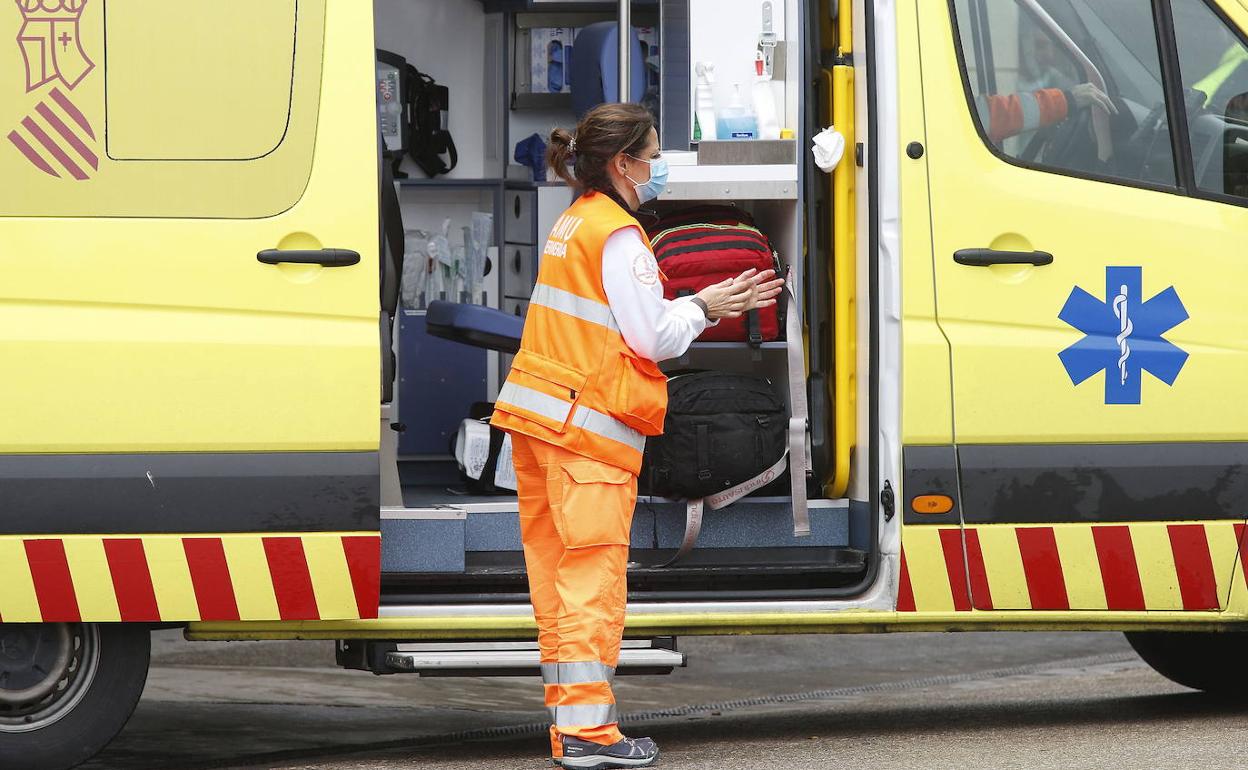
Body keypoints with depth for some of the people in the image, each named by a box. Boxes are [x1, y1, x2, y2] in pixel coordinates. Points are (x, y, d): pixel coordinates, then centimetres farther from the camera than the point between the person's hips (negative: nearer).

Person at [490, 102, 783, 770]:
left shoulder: (573, 224, 17)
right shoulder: (619, 237, -12)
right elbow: (653, 338, -13)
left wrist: (707, 305, 15)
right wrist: (703, 308, 3)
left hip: (538, 415, 9)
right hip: (589, 427, -9)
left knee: (556, 572, 9)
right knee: (593, 571, -8)